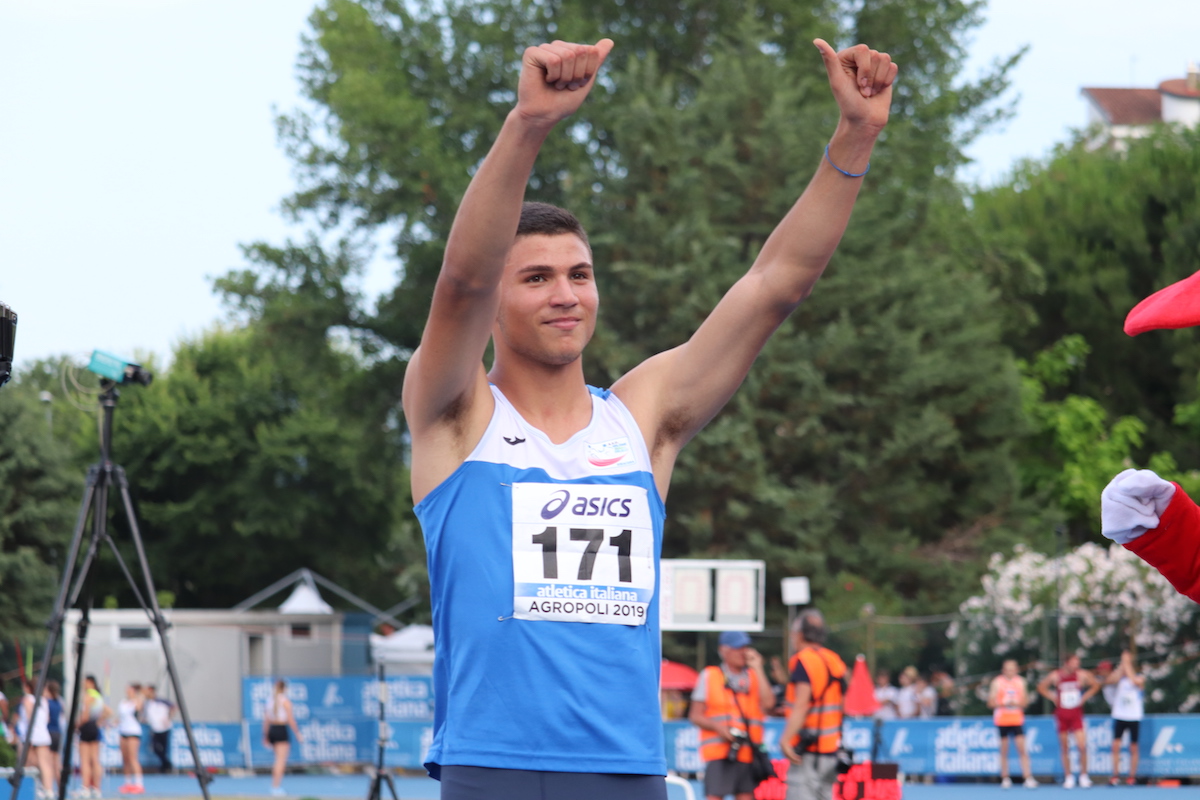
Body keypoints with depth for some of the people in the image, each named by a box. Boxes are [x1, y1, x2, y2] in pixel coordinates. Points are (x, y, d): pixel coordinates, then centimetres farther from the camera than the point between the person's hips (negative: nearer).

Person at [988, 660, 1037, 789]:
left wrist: (1017, 703, -14)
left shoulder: (1020, 682, 7)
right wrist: (1004, 703, -17)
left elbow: (1025, 701, 7)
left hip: (1017, 719, 1)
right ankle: (1005, 779, 10)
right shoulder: (997, 682, 1)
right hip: (1001, 719, -1)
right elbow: (991, 703, -1)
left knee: (1022, 749, -8)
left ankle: (1028, 779, -12)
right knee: (1004, 751, 3)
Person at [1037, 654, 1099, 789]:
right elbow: (1041, 687, 9)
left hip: (1076, 715, 0)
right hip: (1062, 715, 0)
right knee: (1065, 748, 5)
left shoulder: (1082, 675, -5)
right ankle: (1068, 777, 15)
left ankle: (1084, 776, 2)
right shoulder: (1055, 676, -5)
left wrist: (1085, 697, 1)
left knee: (1082, 745, -12)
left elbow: (1095, 685, 11)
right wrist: (1053, 698, 0)